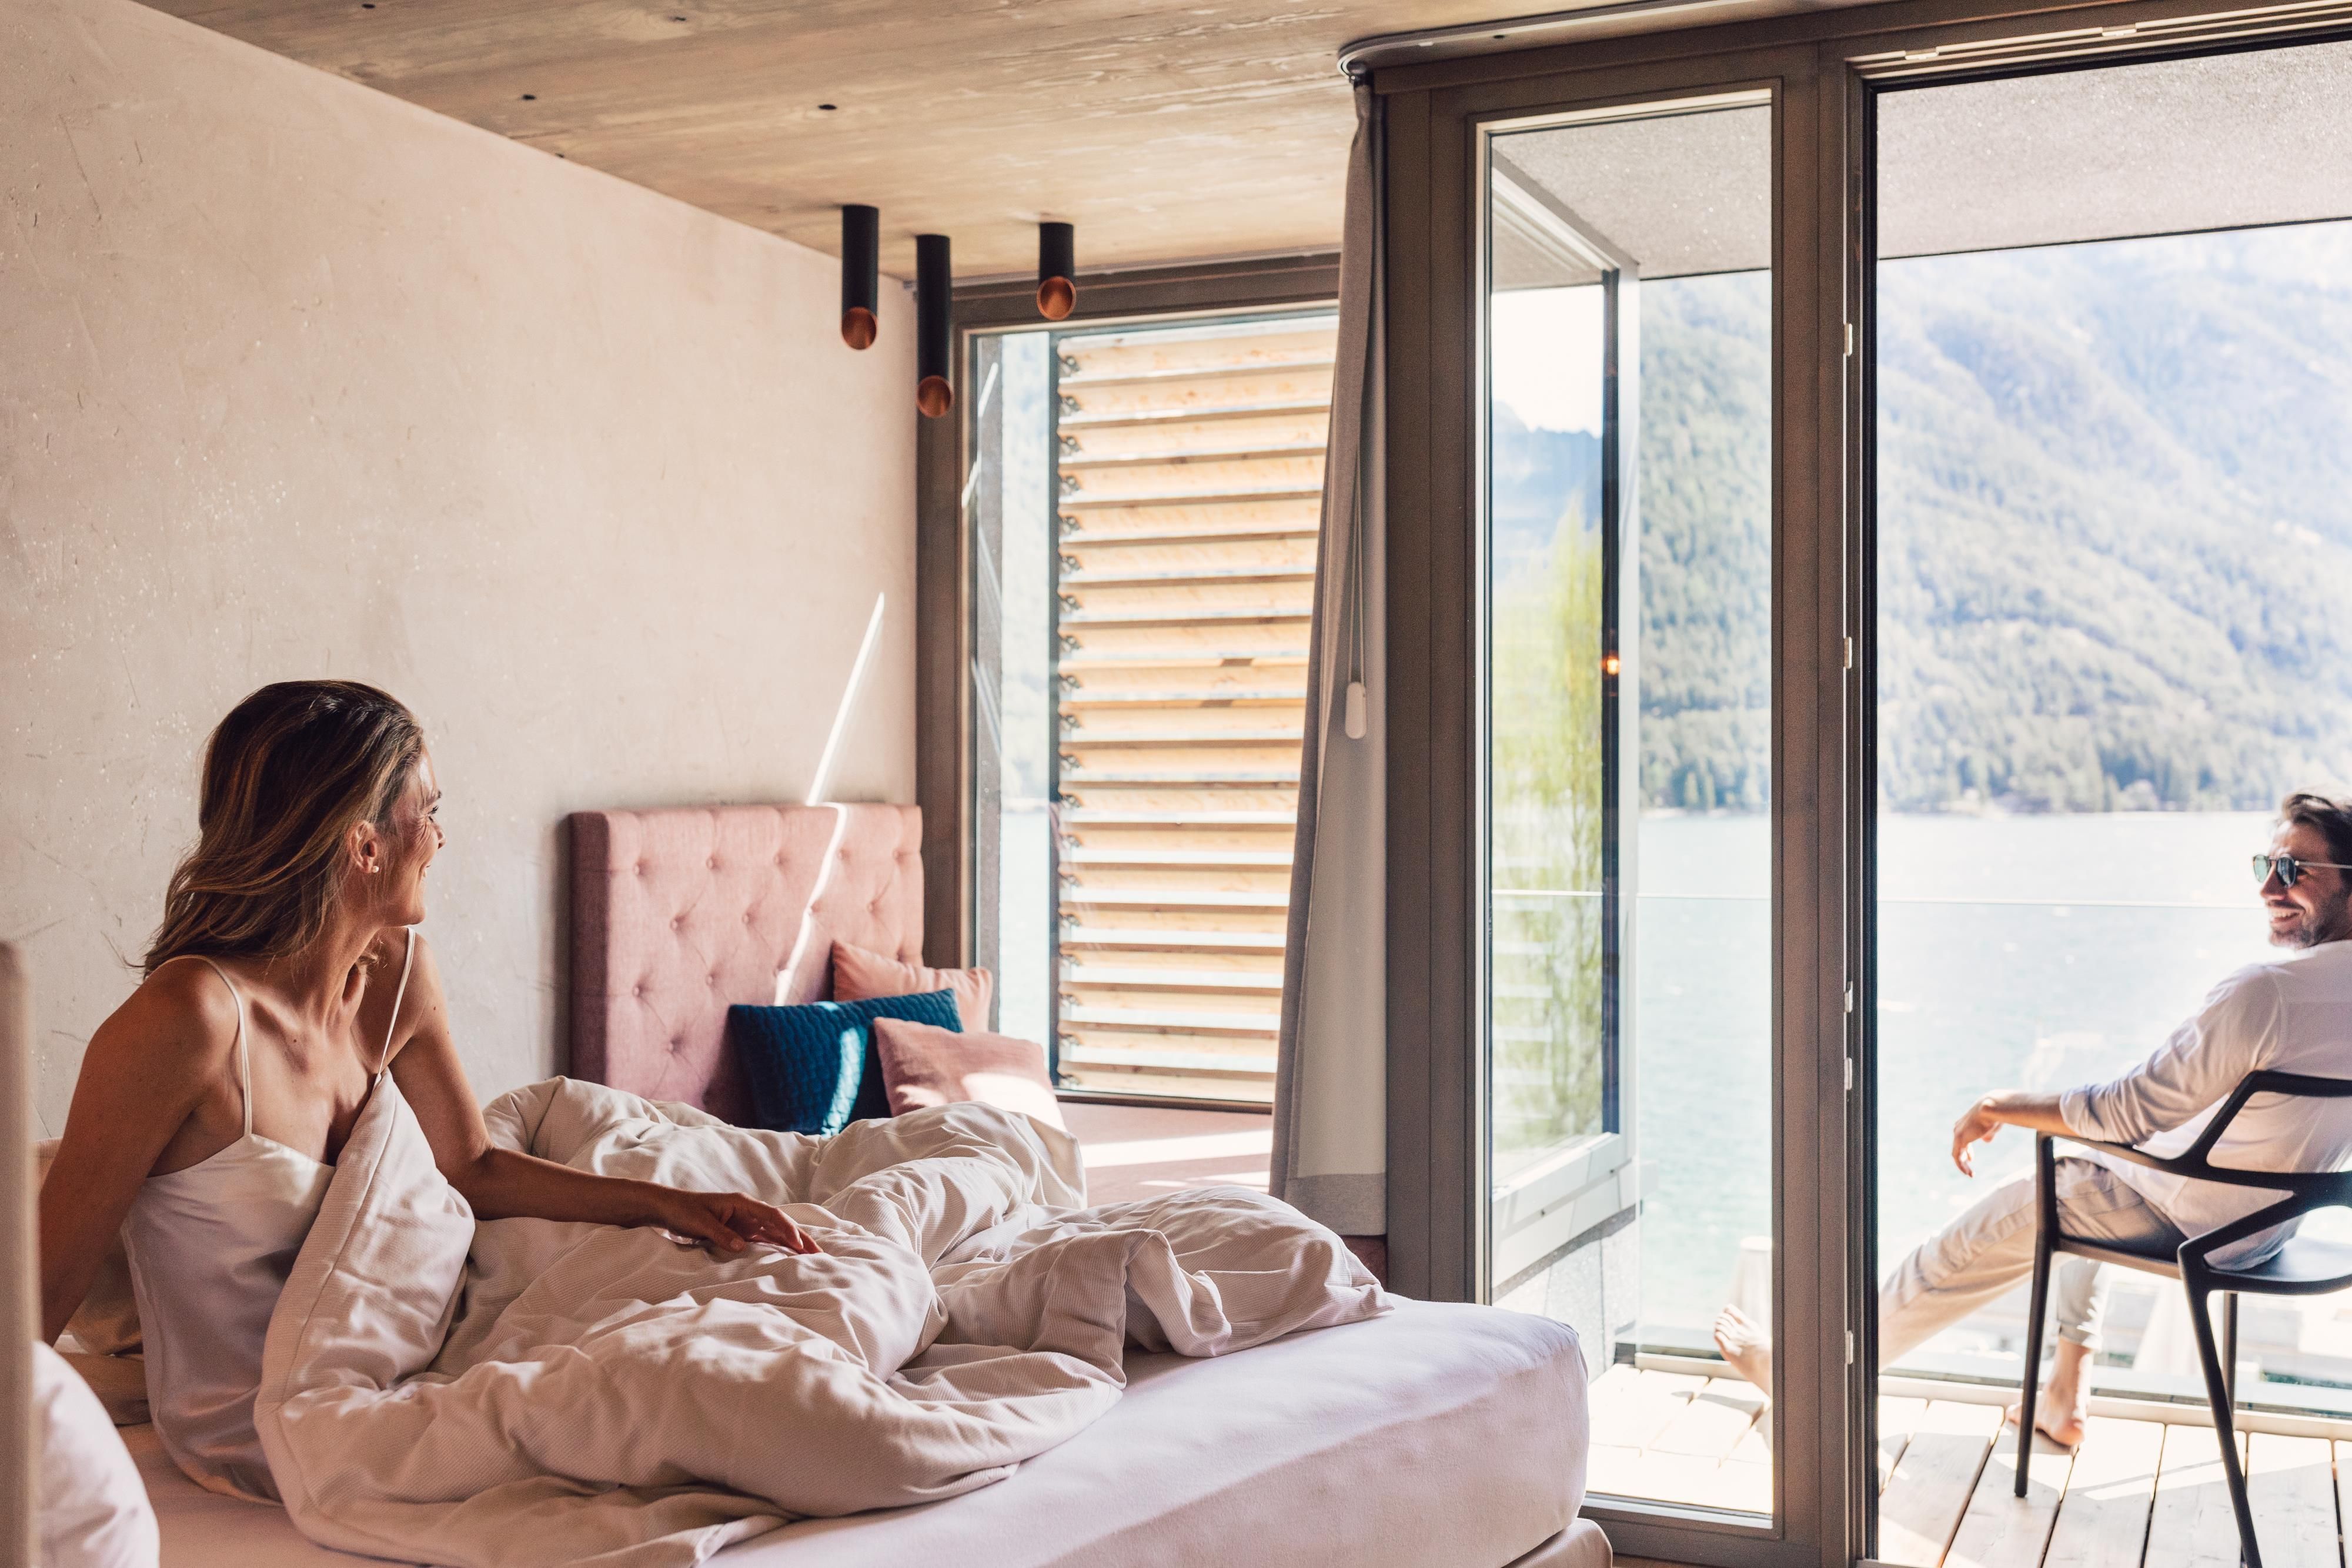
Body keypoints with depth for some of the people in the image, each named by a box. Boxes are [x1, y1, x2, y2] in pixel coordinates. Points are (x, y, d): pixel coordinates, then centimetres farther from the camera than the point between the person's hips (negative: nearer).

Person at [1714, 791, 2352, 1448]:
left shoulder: (2267, 992, -32)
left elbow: (2127, 1111, -25)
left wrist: (1999, 1109, -11)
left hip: (2186, 1220, -8)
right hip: (2271, 1218, 8)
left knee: (1967, 1247, 7)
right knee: (2078, 1173, 32)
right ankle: (2067, 1395, 30)